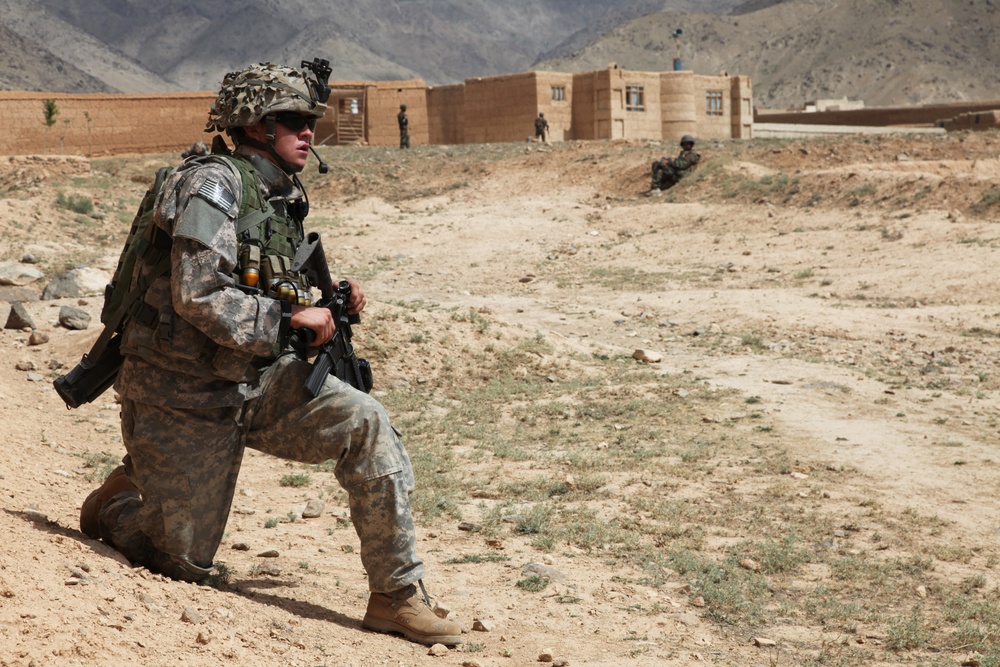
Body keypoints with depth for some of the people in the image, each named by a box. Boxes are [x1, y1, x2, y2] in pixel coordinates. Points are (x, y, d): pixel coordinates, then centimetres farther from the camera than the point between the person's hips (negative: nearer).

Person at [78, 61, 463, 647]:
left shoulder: (284, 198, 10)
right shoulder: (213, 183, -16)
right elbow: (199, 297, -28)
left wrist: (331, 308, 0)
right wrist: (288, 320, -21)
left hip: (259, 381, 7)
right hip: (187, 394, -6)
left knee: (366, 423, -18)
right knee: (185, 565, 3)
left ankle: (398, 595, -11)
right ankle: (120, 503, 36)